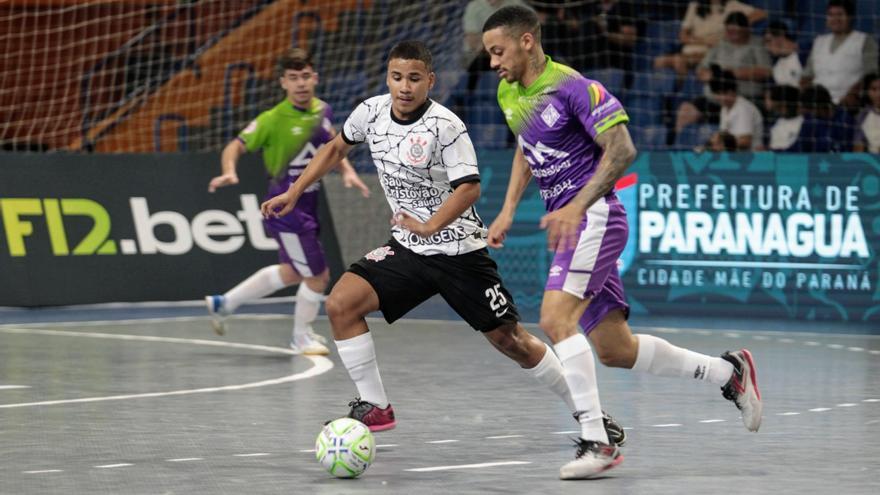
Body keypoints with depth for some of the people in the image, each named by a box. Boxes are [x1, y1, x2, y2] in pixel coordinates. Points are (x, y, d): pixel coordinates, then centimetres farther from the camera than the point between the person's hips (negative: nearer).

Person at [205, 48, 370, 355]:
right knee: (317, 275, -2)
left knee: (292, 273, 25)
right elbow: (236, 146, -17)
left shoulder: (322, 111, 1)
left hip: (308, 205, 8)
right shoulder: (273, 119, -17)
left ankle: (223, 303, 39)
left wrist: (347, 172, -1)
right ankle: (301, 336, 24)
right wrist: (229, 172, -36)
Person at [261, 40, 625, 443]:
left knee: (510, 340, -3)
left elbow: (469, 187, -24)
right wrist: (294, 193, 15)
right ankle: (374, 407, -3)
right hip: (407, 249, 5)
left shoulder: (445, 126, -19)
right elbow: (337, 148, 17)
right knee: (340, 304, -14)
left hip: (458, 250, -5)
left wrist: (430, 226, -35)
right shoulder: (372, 112, -2)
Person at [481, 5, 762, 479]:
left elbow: (621, 150, -18)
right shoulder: (509, 95, 11)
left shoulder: (572, 87, -15)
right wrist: (508, 209, 16)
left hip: (595, 218, -9)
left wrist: (577, 207, -25)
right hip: (571, 226, 9)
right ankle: (727, 371, 25)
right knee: (616, 349, 9)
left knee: (555, 318, -25)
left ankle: (596, 442, -23)